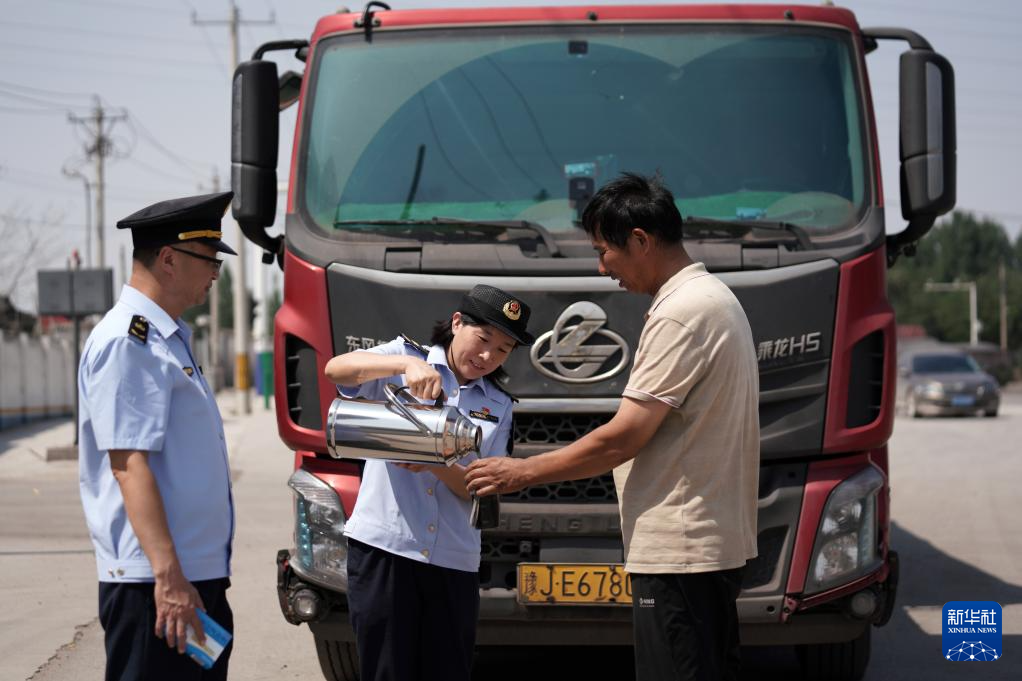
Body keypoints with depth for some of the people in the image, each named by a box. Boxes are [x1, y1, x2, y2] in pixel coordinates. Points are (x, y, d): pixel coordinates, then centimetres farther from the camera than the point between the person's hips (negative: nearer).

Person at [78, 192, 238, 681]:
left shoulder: (169, 340, 18)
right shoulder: (127, 345, -14)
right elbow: (129, 467, -22)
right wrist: (168, 575, -27)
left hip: (200, 574, 10)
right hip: (157, 584, -10)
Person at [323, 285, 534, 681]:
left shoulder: (498, 406, 14)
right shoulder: (406, 357, 5)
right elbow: (336, 369, -13)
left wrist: (438, 465, -14)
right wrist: (408, 365, -28)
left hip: (453, 562, 4)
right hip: (383, 549, -3)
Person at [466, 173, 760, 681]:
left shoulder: (681, 314, -17)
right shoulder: (717, 297, 16)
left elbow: (623, 438, -18)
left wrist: (524, 472, -8)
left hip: (677, 553, -11)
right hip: (719, 542, 11)